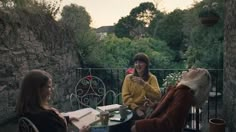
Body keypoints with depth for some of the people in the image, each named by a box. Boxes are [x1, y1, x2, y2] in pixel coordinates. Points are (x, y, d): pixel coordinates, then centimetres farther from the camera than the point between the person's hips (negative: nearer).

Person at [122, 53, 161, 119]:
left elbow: (158, 96, -9)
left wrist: (144, 84, -20)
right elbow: (125, 96, -2)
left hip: (147, 110, 0)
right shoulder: (128, 77, 7)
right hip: (132, 109, 0)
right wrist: (136, 108, -16)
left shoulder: (152, 78, 3)